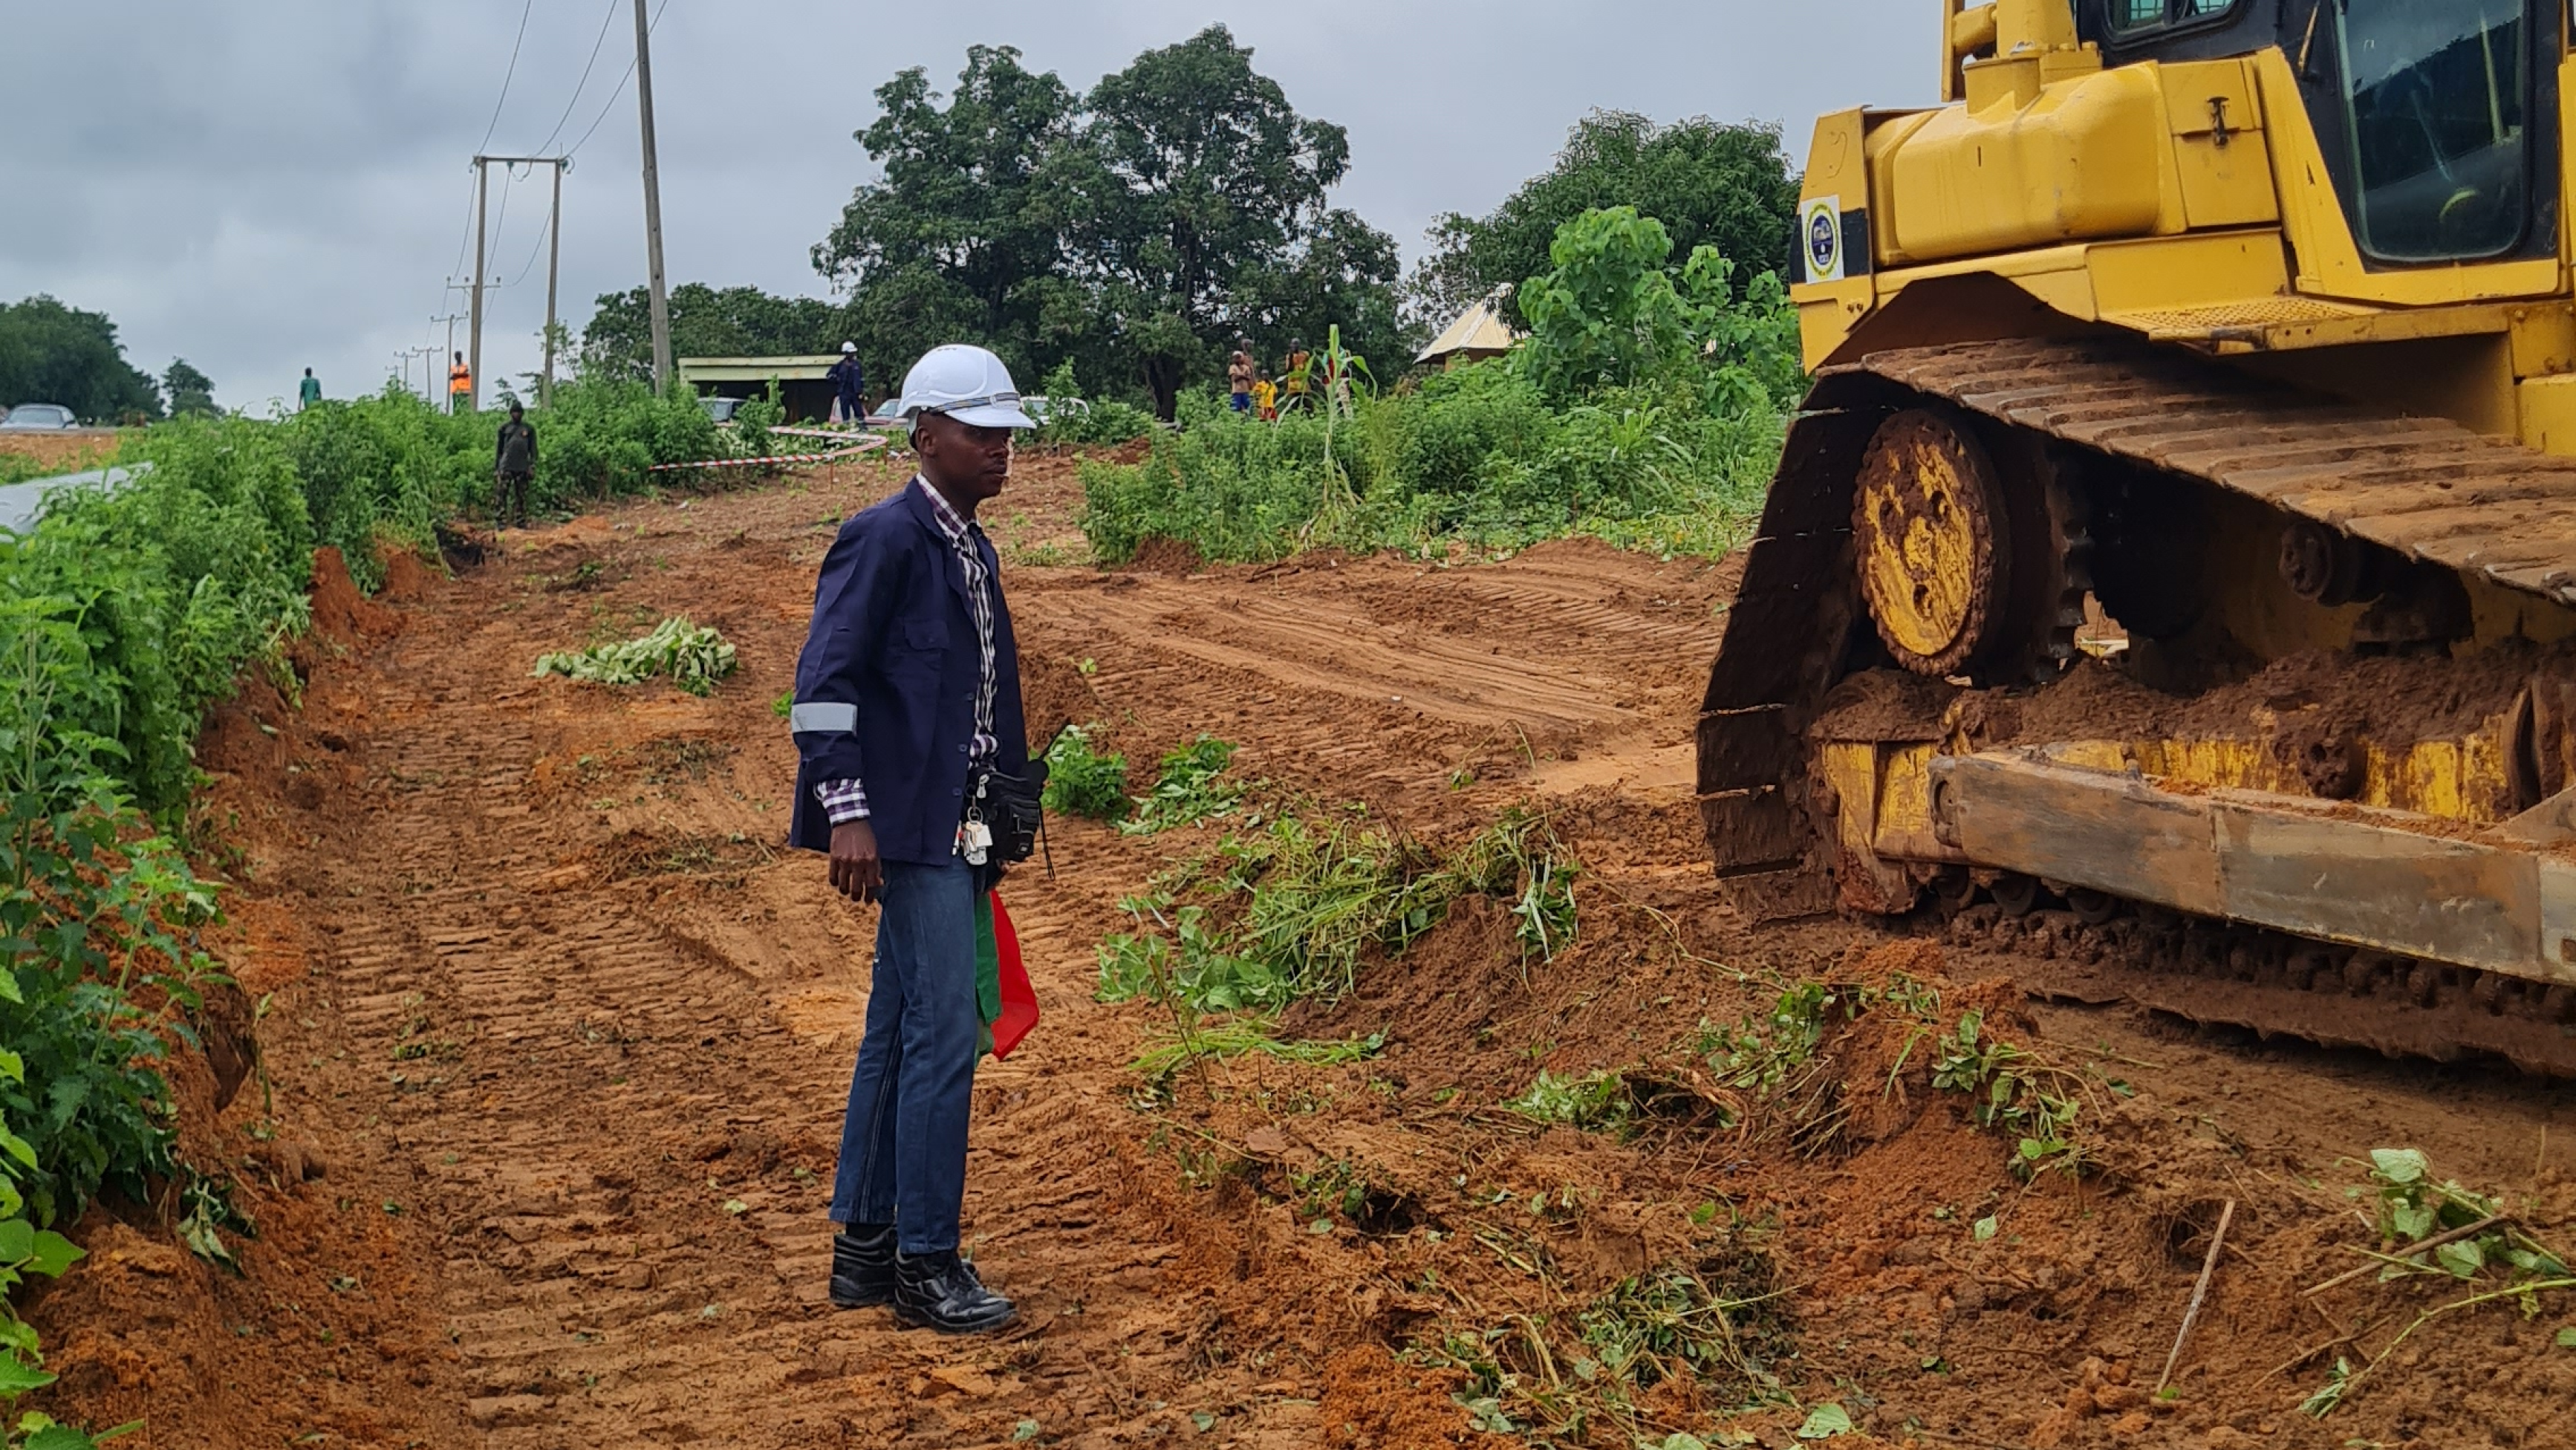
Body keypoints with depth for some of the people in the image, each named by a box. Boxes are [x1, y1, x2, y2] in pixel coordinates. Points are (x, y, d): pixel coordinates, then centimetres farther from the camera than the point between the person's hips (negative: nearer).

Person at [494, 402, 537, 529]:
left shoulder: (529, 429, 9)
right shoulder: (504, 428, 11)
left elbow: (533, 450, 8)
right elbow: (499, 449, 14)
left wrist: (532, 466, -3)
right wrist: (495, 468, 9)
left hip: (522, 467, 0)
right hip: (506, 466, 0)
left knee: (521, 497, 3)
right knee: (500, 495, -10)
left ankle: (522, 523, 7)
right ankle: (501, 522, -12)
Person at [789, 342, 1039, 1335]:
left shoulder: (972, 548, 16)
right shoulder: (885, 539, -12)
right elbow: (824, 683, -17)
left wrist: (999, 820, 18)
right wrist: (847, 813, -22)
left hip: (955, 831, 10)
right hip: (910, 829, -10)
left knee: (900, 1036, 13)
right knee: (942, 1035, -9)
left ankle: (865, 1251, 22)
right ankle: (926, 1265, 0)